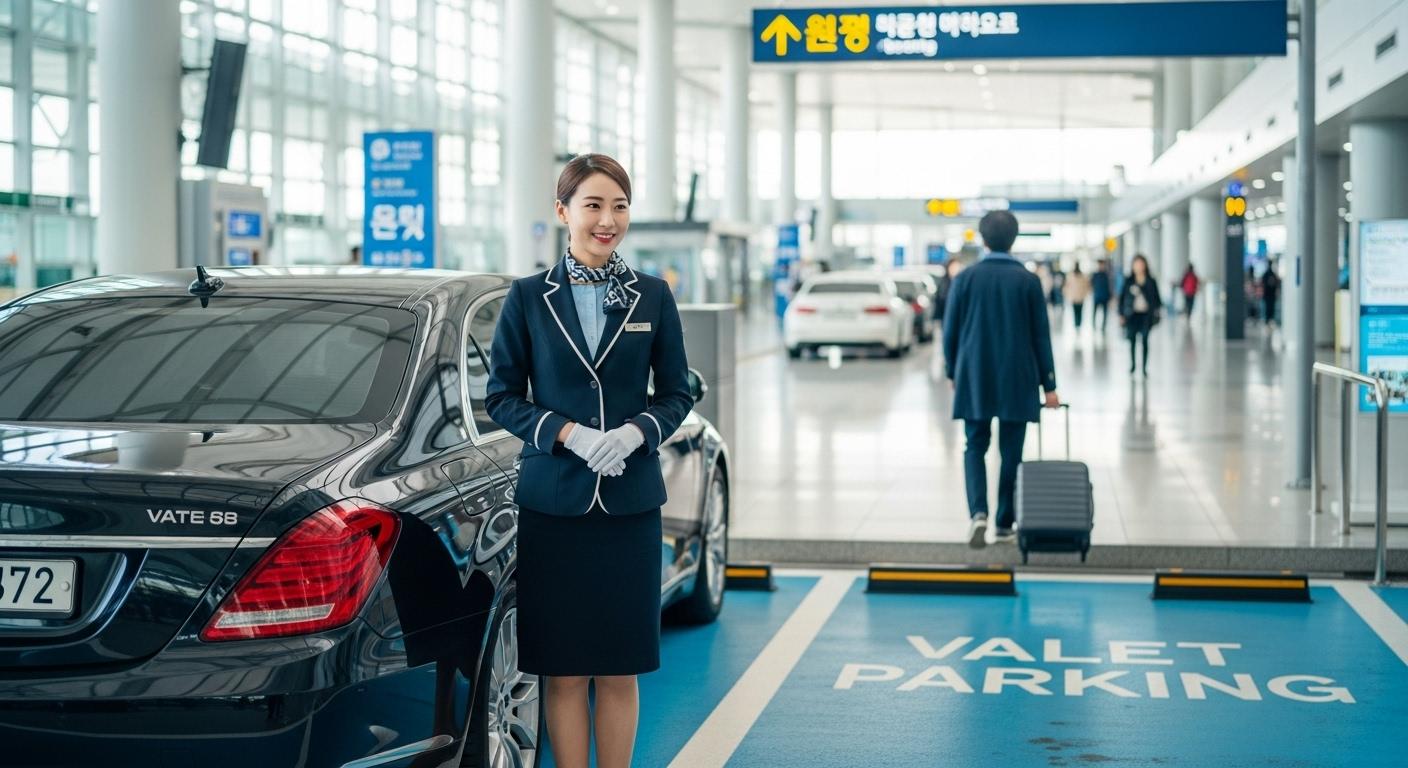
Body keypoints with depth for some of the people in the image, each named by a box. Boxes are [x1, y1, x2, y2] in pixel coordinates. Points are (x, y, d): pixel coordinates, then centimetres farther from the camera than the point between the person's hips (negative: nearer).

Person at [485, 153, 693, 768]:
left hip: (631, 502, 1)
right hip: (552, 503, -1)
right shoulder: (528, 297, 1)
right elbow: (502, 396, 2)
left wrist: (637, 432, -12)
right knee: (564, 670, 3)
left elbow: (677, 393, 8)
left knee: (620, 668, 6)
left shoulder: (653, 296, 5)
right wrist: (567, 433, -14)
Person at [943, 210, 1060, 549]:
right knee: (1011, 452, 8)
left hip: (974, 378, 1)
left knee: (975, 447, 8)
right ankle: (1004, 524, 12)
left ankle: (978, 512, -13)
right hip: (1017, 381, -1)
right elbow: (1041, 335, -1)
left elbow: (950, 330, 2)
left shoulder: (966, 278, -2)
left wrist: (952, 371, 16)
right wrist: (1048, 385, 5)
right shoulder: (1028, 281, -3)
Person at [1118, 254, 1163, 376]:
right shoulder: (1128, 281, 3)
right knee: (1132, 340, 3)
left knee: (1145, 340, -4)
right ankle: (1132, 365, 16)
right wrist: (1121, 315, 0)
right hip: (1132, 315, 0)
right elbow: (1122, 297, 5)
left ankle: (1144, 367, 0)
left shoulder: (1151, 282, 4)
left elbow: (1157, 298, 8)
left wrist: (1157, 311, -5)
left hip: (1146, 315, 0)